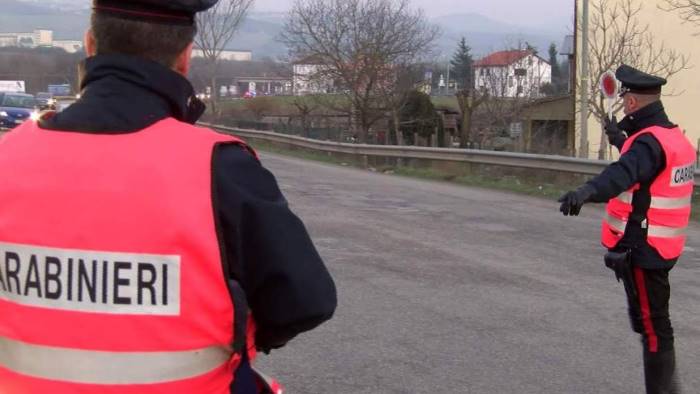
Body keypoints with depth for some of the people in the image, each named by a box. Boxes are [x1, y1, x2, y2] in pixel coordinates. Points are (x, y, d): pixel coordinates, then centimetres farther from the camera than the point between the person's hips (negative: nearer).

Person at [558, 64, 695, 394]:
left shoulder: (650, 141, -19)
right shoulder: (675, 137, 10)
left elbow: (623, 174, -40)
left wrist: (587, 191, -55)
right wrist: (623, 141, 39)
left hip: (642, 248, -10)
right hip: (661, 246, 10)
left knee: (651, 323, -4)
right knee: (653, 320, 22)